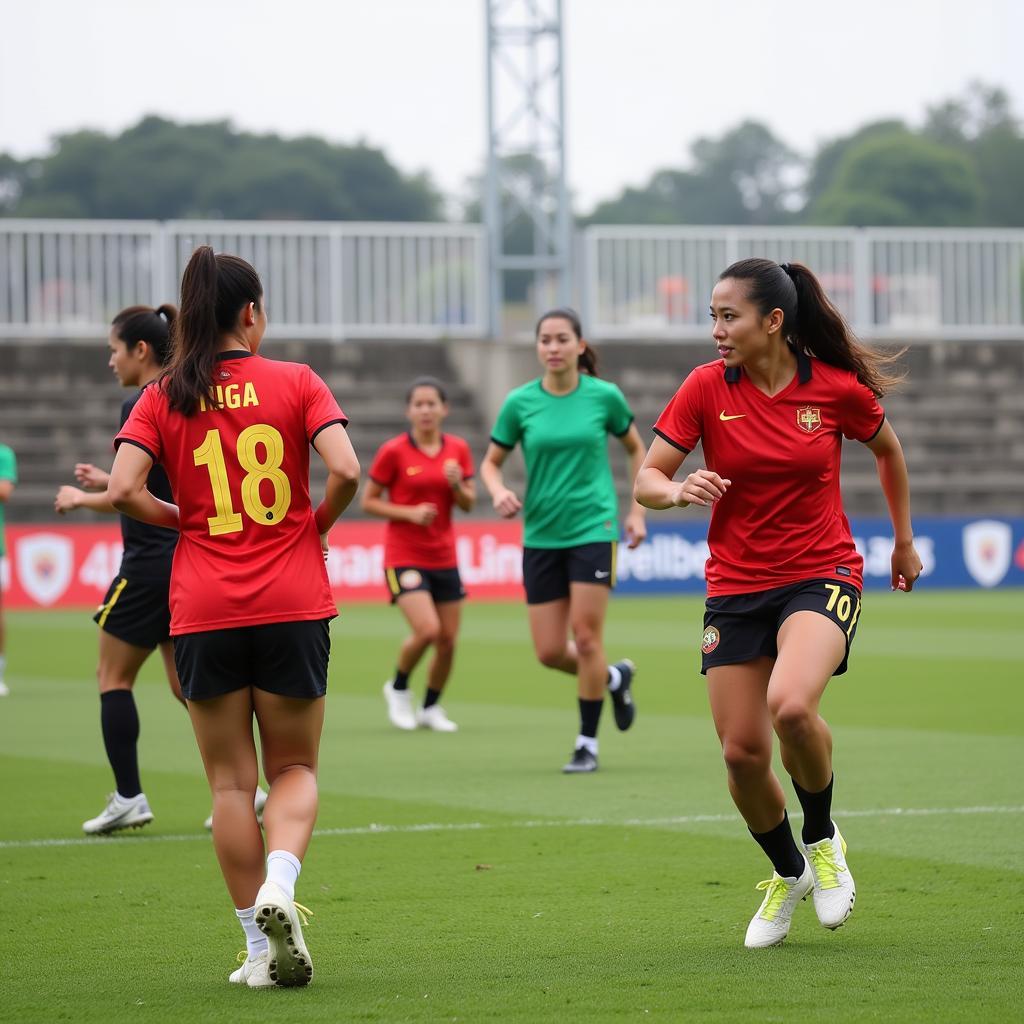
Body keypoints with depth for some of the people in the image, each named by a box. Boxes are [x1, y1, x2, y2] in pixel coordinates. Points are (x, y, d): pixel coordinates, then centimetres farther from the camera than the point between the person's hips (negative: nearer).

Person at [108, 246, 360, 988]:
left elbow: (123, 489, -10)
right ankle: (279, 884, -16)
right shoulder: (296, 383, -1)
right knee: (294, 768, 13)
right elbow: (346, 469, -12)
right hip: (293, 606, -1)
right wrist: (318, 524, 6)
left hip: (204, 613, 1)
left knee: (231, 780, 9)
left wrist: (180, 519, 8)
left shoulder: (163, 398, 2)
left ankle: (262, 950, 7)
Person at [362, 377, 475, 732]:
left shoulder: (458, 449, 4)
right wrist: (410, 512, -17)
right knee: (426, 630, -20)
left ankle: (431, 708, 24)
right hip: (404, 555, -5)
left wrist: (457, 484, -13)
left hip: (444, 557, 5)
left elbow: (468, 504, 9)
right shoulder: (393, 451, -8)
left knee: (448, 640, 3)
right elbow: (368, 502, -3)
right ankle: (398, 688, 7)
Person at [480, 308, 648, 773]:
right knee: (549, 652, 1)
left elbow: (635, 448, 12)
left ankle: (587, 744, 5)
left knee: (586, 636, -8)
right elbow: (491, 461, 8)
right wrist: (499, 491, -13)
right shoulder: (519, 402, -1)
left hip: (593, 529, -2)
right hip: (541, 535, 2)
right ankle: (614, 677, 31)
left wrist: (638, 511, 6)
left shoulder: (604, 396, -3)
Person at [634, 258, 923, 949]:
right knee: (743, 753, -1)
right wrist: (680, 490, -27)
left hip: (822, 575, -3)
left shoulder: (839, 388, -7)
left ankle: (822, 838, -1)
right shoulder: (707, 387, -5)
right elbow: (646, 479, -5)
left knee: (791, 706, -30)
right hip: (736, 587, 3)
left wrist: (904, 542, 22)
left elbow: (889, 451, 13)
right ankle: (788, 873, 29)